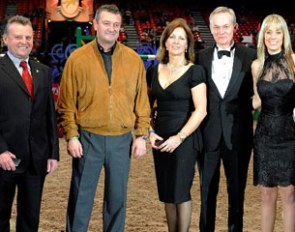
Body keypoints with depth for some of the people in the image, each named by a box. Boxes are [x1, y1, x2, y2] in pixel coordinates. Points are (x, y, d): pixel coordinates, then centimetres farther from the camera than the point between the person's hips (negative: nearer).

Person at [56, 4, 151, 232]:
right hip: (88, 138, -2)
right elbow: (67, 103, 0)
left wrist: (141, 135, 1)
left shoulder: (133, 59, 4)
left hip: (122, 140, 2)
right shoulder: (78, 58, -1)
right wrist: (71, 136, -6)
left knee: (117, 197, 12)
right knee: (81, 197, 7)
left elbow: (142, 101, 6)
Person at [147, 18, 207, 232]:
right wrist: (149, 132, 2)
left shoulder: (194, 71, -6)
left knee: (180, 191, 1)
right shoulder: (155, 70, 8)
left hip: (184, 139, -5)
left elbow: (200, 110, -12)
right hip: (160, 139, 5)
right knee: (166, 193, 11)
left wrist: (179, 137, -16)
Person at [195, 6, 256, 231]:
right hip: (208, 134, 1)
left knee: (237, 191, 11)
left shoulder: (250, 56, -1)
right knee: (207, 191, 12)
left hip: (238, 135, -1)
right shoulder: (201, 57, 4)